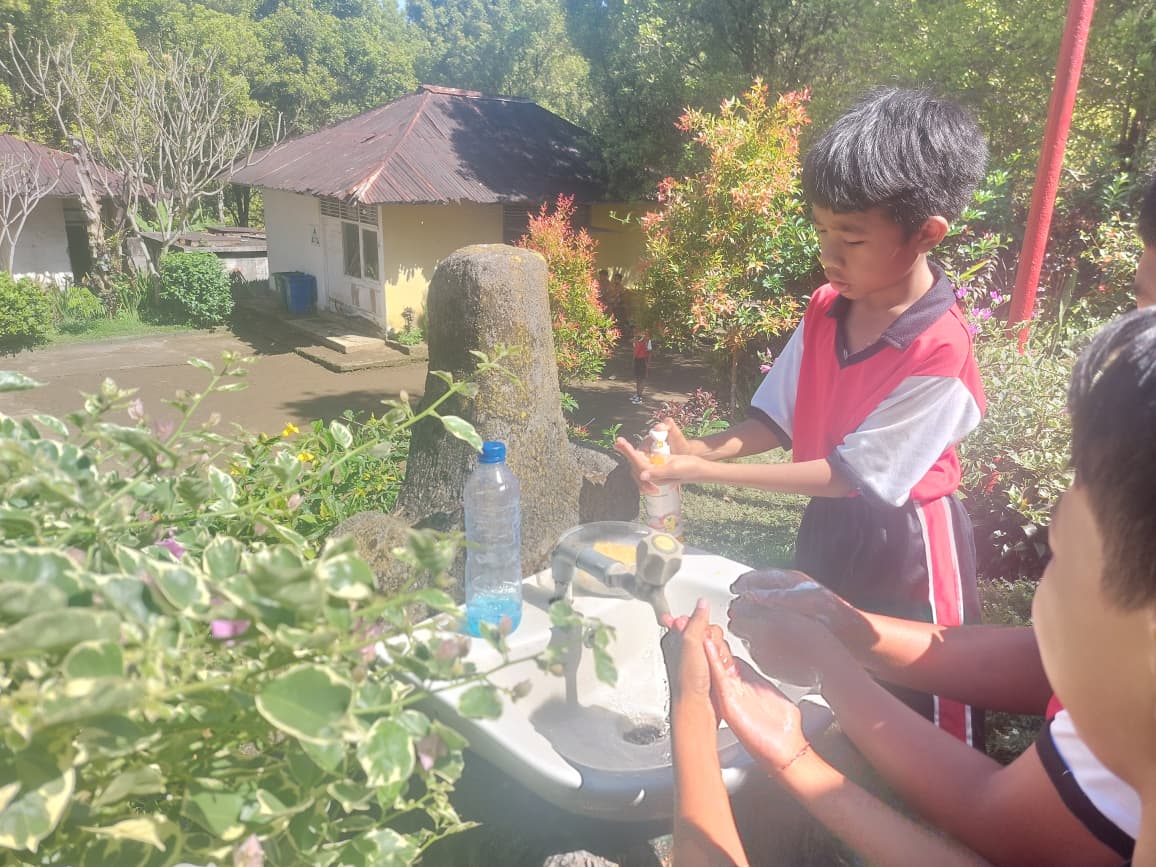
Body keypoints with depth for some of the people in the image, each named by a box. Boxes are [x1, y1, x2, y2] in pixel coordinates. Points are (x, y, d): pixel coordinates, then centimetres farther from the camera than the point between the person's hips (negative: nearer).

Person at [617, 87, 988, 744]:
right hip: (827, 528, 7)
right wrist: (699, 448, -21)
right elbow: (778, 417, -2)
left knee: (922, 726, 13)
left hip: (903, 548, -6)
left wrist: (705, 471, -26)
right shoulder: (826, 310, -6)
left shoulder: (940, 348, -27)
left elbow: (853, 473, -24)